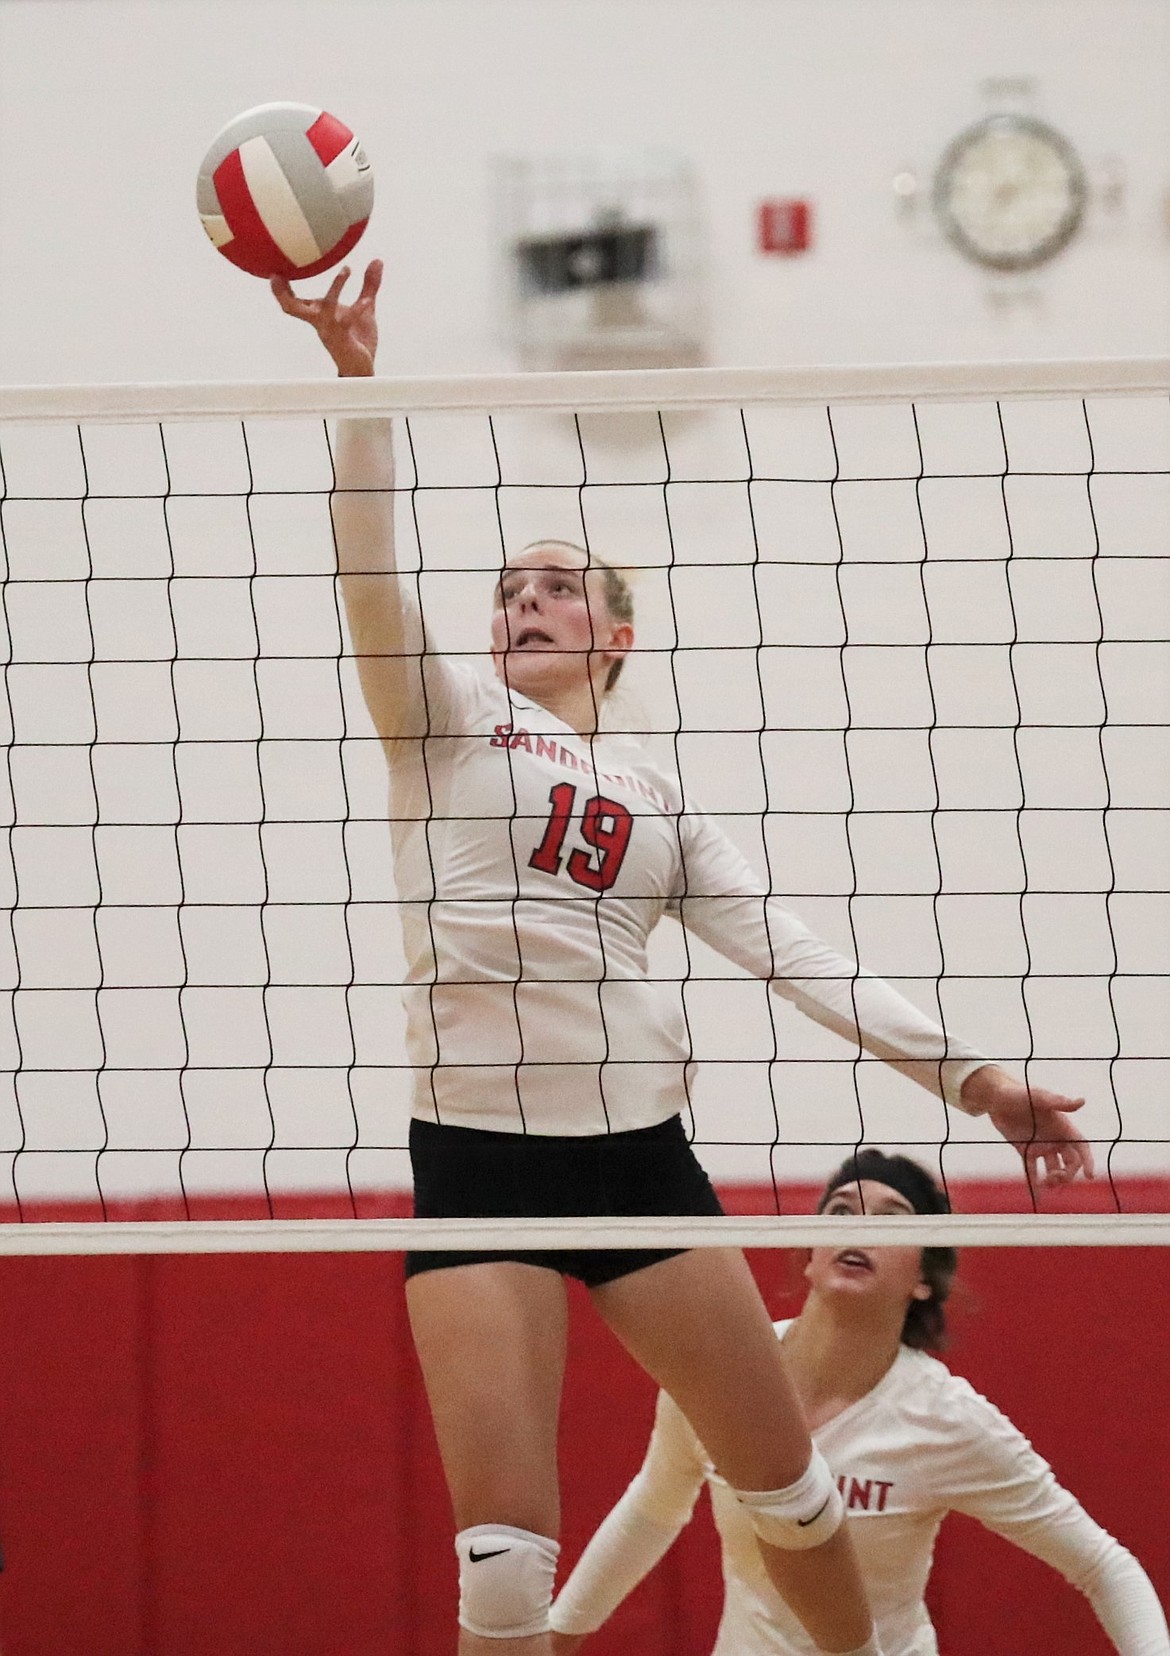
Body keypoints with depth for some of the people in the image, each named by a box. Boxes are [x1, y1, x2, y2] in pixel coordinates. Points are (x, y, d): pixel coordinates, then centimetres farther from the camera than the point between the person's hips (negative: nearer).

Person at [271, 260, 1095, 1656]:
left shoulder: (656, 796, 16)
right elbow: (371, 572, -8)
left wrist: (965, 1073, 4)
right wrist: (358, 376, -22)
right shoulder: (445, 718, 8)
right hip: (477, 1156, -3)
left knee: (787, 1484, 11)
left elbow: (790, 954, 13)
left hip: (638, 1152, 3)